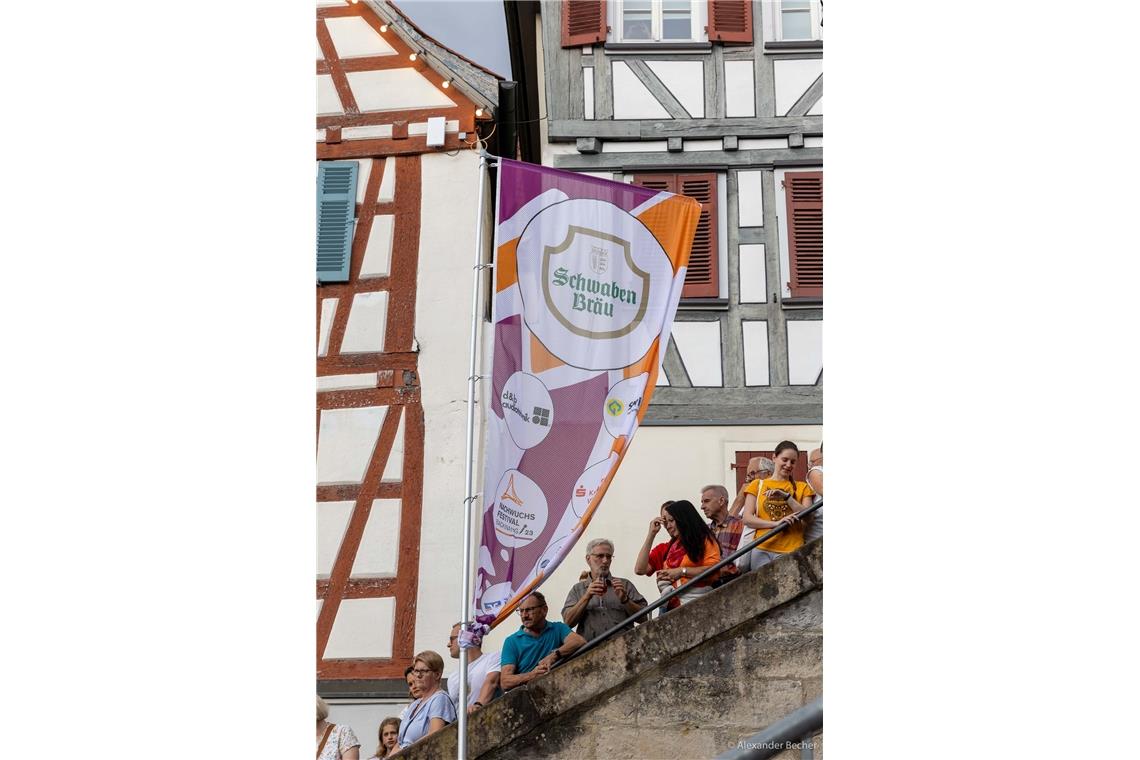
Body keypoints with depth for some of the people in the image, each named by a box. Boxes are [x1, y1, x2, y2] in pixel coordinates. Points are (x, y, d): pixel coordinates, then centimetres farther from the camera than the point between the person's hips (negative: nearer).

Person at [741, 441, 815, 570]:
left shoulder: (802, 487, 17)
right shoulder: (757, 485, 14)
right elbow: (747, 519, 3)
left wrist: (786, 496, -9)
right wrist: (776, 523, -11)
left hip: (792, 551, 0)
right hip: (763, 549, 0)